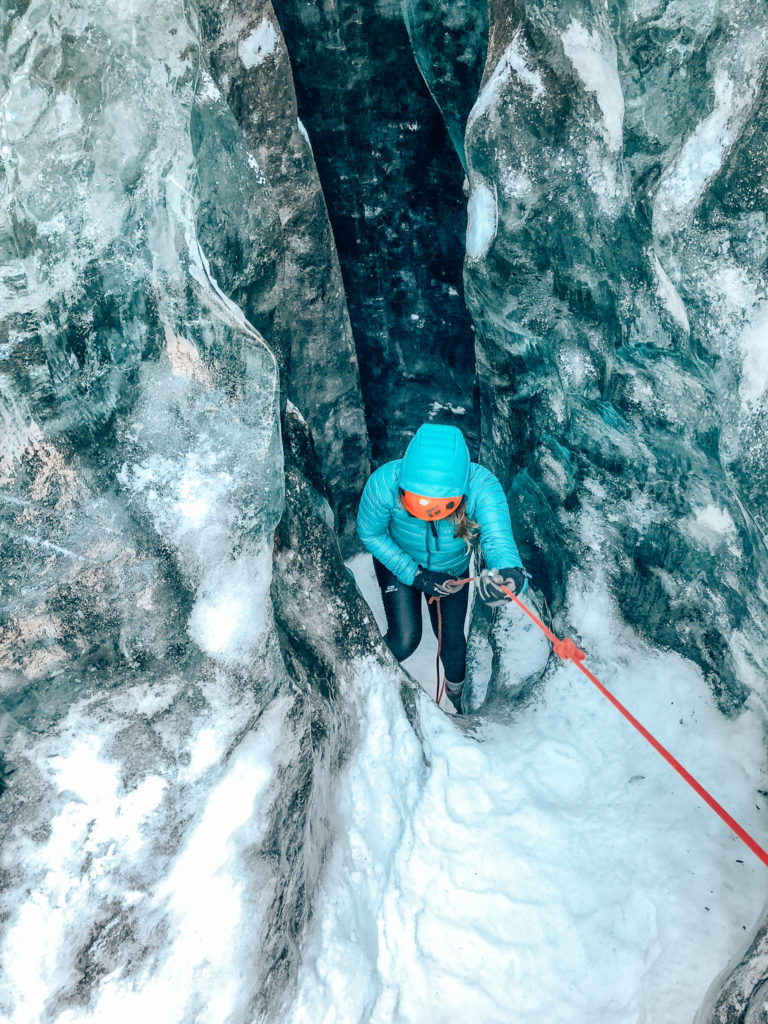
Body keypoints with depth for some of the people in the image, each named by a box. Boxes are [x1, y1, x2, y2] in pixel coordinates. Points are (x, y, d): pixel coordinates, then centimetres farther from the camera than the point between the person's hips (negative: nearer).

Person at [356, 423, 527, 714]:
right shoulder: (385, 483, -40)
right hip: (398, 562, -1)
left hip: (452, 568, 1)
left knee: (452, 637, 11)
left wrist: (510, 574, -73)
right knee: (405, 639, -9)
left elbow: (499, 539, -49)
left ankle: (455, 694, 47)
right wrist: (416, 575, -25)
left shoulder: (482, 486, -41)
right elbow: (369, 533, -21)